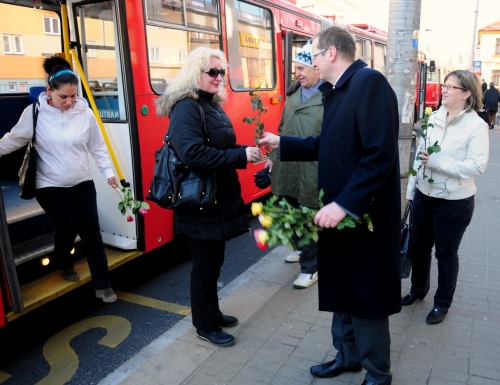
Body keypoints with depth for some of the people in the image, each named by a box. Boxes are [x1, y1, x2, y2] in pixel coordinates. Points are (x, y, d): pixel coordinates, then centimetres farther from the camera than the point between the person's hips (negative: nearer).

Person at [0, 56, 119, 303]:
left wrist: (108, 171, -2)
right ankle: (64, 264, 35)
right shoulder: (35, 113, -9)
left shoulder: (85, 112, -5)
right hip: (50, 185, -2)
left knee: (91, 231, 0)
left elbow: (98, 147, 2)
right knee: (67, 227, -1)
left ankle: (102, 285, 10)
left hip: (82, 182, 2)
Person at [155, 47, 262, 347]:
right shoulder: (186, 107, -18)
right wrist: (240, 156, -28)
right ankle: (205, 326, 22)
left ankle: (212, 313, 38)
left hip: (218, 197, 9)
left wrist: (245, 152, -1)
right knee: (205, 264, 4)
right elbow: (192, 153, -31)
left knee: (215, 260, 20)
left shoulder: (212, 105, 12)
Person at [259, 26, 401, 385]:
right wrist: (282, 143, 24)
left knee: (366, 299, 8)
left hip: (364, 216, -9)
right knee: (342, 291, 21)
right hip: (341, 212, 9)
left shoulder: (370, 82, -18)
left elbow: (380, 155, -25)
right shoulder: (338, 90, 12)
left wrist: (344, 203, -26)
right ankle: (348, 356, 41)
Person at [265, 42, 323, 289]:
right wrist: (273, 156, 17)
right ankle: (302, 249, 45)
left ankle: (310, 267, 22)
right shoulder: (293, 93, 10)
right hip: (287, 167, 7)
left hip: (311, 172, -7)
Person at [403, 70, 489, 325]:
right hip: (424, 196, 5)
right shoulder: (434, 118, 2)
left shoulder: (476, 125, -13)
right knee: (419, 246, 18)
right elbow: (419, 155, 6)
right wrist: (411, 190, 8)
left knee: (446, 253, 11)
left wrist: (437, 161, -27)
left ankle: (442, 303, 31)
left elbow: (477, 166, -21)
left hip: (454, 202, -5)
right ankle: (418, 289, 41)